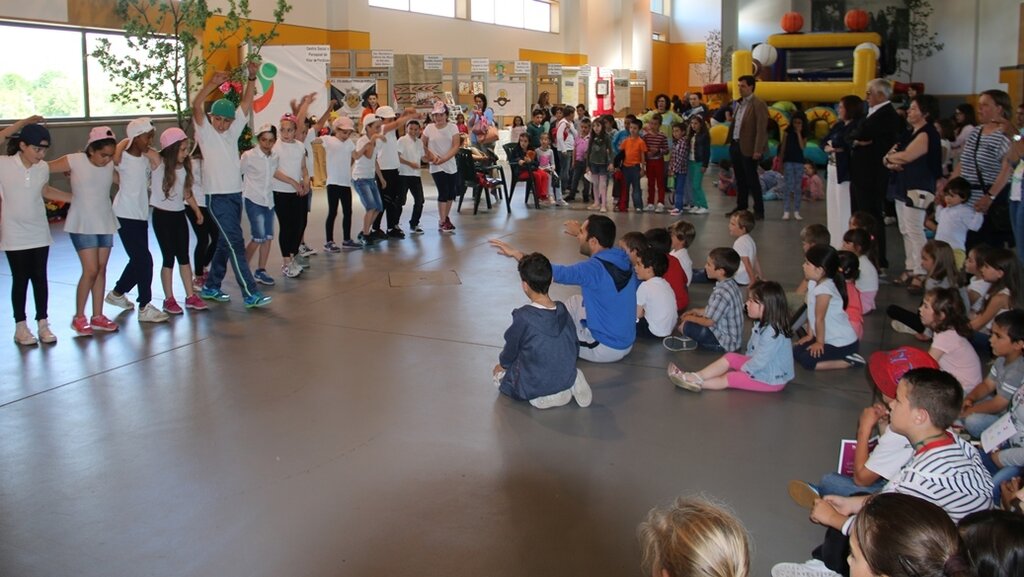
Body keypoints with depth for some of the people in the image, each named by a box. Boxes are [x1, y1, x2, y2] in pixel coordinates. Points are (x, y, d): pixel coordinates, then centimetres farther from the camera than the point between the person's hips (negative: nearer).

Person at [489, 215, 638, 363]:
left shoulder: (595, 268, -27)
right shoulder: (622, 257, -4)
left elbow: (556, 272, -26)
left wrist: (515, 253, -19)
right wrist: (581, 233, 27)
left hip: (608, 348, -7)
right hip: (625, 339, 7)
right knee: (575, 302, 24)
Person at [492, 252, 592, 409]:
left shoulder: (523, 317, -23)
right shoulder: (563, 311, -7)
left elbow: (510, 350, -7)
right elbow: (575, 349, 5)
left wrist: (502, 364, 16)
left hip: (535, 386, -6)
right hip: (566, 377, 6)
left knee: (499, 375, 22)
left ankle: (544, 397, -1)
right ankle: (570, 385, 8)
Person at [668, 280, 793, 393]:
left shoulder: (773, 333, -30)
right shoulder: (762, 324, 3)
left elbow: (760, 361, -28)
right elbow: (752, 350, 12)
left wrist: (742, 369, -15)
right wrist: (745, 363, 1)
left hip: (772, 379, -9)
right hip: (761, 366, 9)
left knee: (730, 378, -13)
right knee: (730, 358, -2)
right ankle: (695, 377, -12)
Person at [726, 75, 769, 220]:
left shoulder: (758, 104, -10)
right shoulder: (739, 103, 14)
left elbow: (761, 129, -16)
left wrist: (758, 150, -22)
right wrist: (730, 143, 8)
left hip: (748, 148, -7)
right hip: (735, 145, 7)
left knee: (752, 180, -3)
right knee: (740, 180, 14)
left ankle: (759, 211, 5)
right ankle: (741, 207, 24)